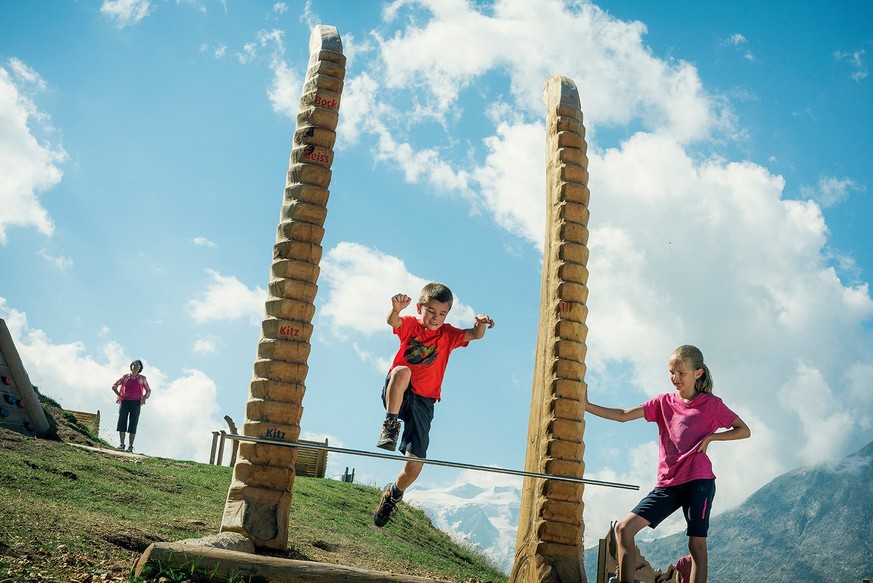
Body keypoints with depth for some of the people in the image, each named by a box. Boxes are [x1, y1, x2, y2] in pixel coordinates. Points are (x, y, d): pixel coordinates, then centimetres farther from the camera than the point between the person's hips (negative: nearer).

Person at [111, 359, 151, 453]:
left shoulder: (142, 378, 8)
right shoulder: (125, 377, 11)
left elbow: (148, 391, 17)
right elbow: (114, 386, 17)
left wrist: (143, 399, 0)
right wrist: (119, 395, 4)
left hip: (136, 403, -2)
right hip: (125, 402, 2)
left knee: (133, 425, -6)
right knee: (122, 422, -5)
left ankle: (130, 447, -6)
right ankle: (122, 444, 1)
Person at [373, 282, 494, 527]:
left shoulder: (448, 334, 3)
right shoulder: (410, 325, -2)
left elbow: (474, 335, -13)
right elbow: (393, 321, -25)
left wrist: (481, 324, -37)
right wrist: (396, 309, -50)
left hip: (422, 401, 1)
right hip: (395, 394, -1)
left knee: (414, 465, -7)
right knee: (402, 371, -38)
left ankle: (393, 494, 24)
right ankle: (391, 426, -28)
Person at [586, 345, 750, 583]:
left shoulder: (711, 404, 5)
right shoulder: (663, 402, 12)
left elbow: (745, 431, 8)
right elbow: (624, 415, 2)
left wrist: (711, 437, -6)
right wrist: (587, 406, -8)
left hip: (698, 480, -3)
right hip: (668, 483, 4)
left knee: (697, 543, -4)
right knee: (624, 527, -8)